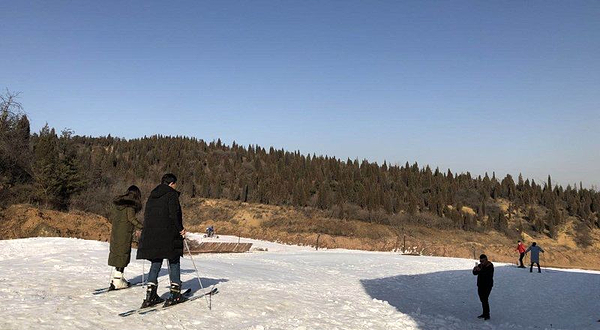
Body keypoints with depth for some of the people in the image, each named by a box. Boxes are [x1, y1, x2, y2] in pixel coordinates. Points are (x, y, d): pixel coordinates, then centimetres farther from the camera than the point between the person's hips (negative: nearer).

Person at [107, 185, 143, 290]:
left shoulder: (117, 202, 14)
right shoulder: (131, 203, -8)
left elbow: (111, 218, 18)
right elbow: (131, 218, -18)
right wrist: (142, 227, -13)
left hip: (115, 232, 7)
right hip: (125, 234, -7)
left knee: (116, 255, 13)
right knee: (123, 255, -2)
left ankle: (114, 279, 19)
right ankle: (117, 282, -1)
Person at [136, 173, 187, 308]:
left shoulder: (152, 195, 16)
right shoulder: (172, 194, -7)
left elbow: (147, 215, 15)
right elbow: (174, 214, -16)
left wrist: (150, 230, 18)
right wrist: (180, 229, -7)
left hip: (151, 235, 7)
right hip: (168, 235, -6)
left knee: (156, 263, 11)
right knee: (174, 263, 4)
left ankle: (151, 295, 6)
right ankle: (175, 294, 3)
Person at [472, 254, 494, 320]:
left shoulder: (490, 266, -13)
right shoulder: (480, 265, 8)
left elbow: (488, 274, -27)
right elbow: (475, 273, 9)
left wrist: (480, 270, -38)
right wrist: (475, 270, -13)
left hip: (487, 286, -7)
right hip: (480, 285, 7)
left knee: (485, 299, -12)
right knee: (482, 300, 12)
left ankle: (487, 315, -4)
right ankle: (484, 313, 23)